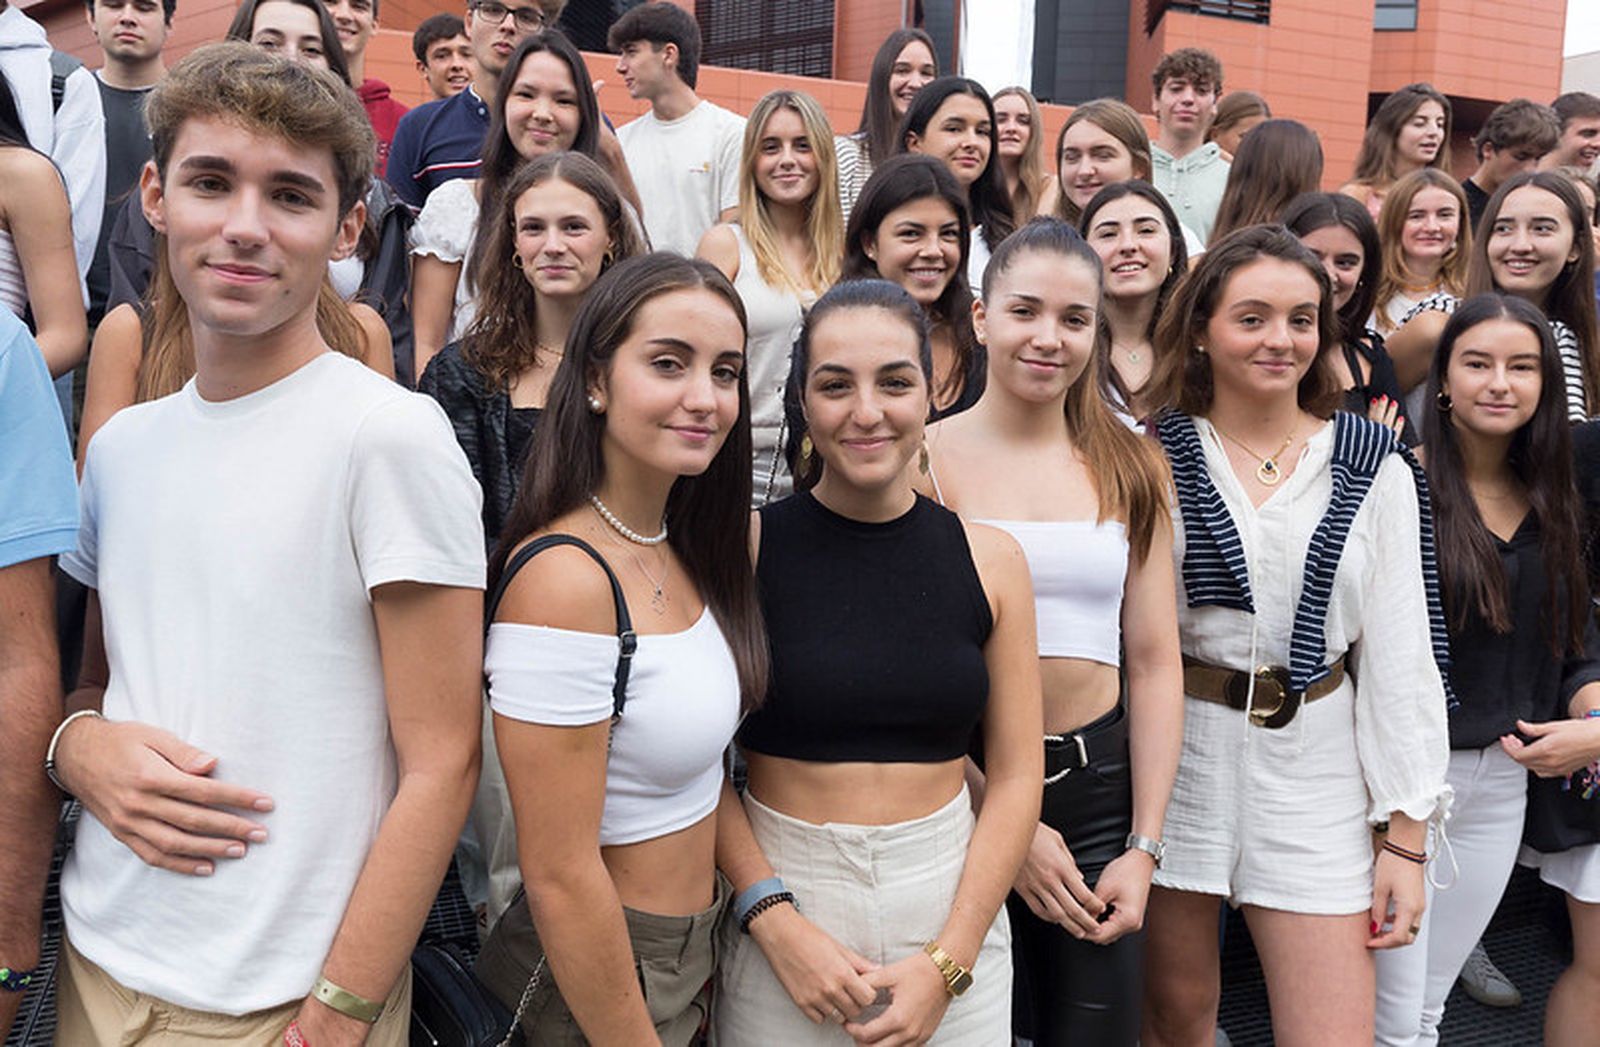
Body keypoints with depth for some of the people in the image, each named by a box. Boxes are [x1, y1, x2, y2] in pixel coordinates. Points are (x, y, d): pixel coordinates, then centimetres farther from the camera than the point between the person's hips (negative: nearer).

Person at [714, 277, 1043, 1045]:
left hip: (952, 903, 2)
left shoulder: (991, 561, -1)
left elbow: (1016, 774, -1)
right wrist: (775, 919, -14)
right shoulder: (744, 549, -7)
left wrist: (948, 963, -7)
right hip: (783, 899, -1)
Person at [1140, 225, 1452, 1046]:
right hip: (1176, 753, 0)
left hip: (1316, 765, 1)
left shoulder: (1374, 470, 1)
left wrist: (1406, 835, -1)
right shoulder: (1154, 457, -2)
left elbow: (1400, 653, 2)